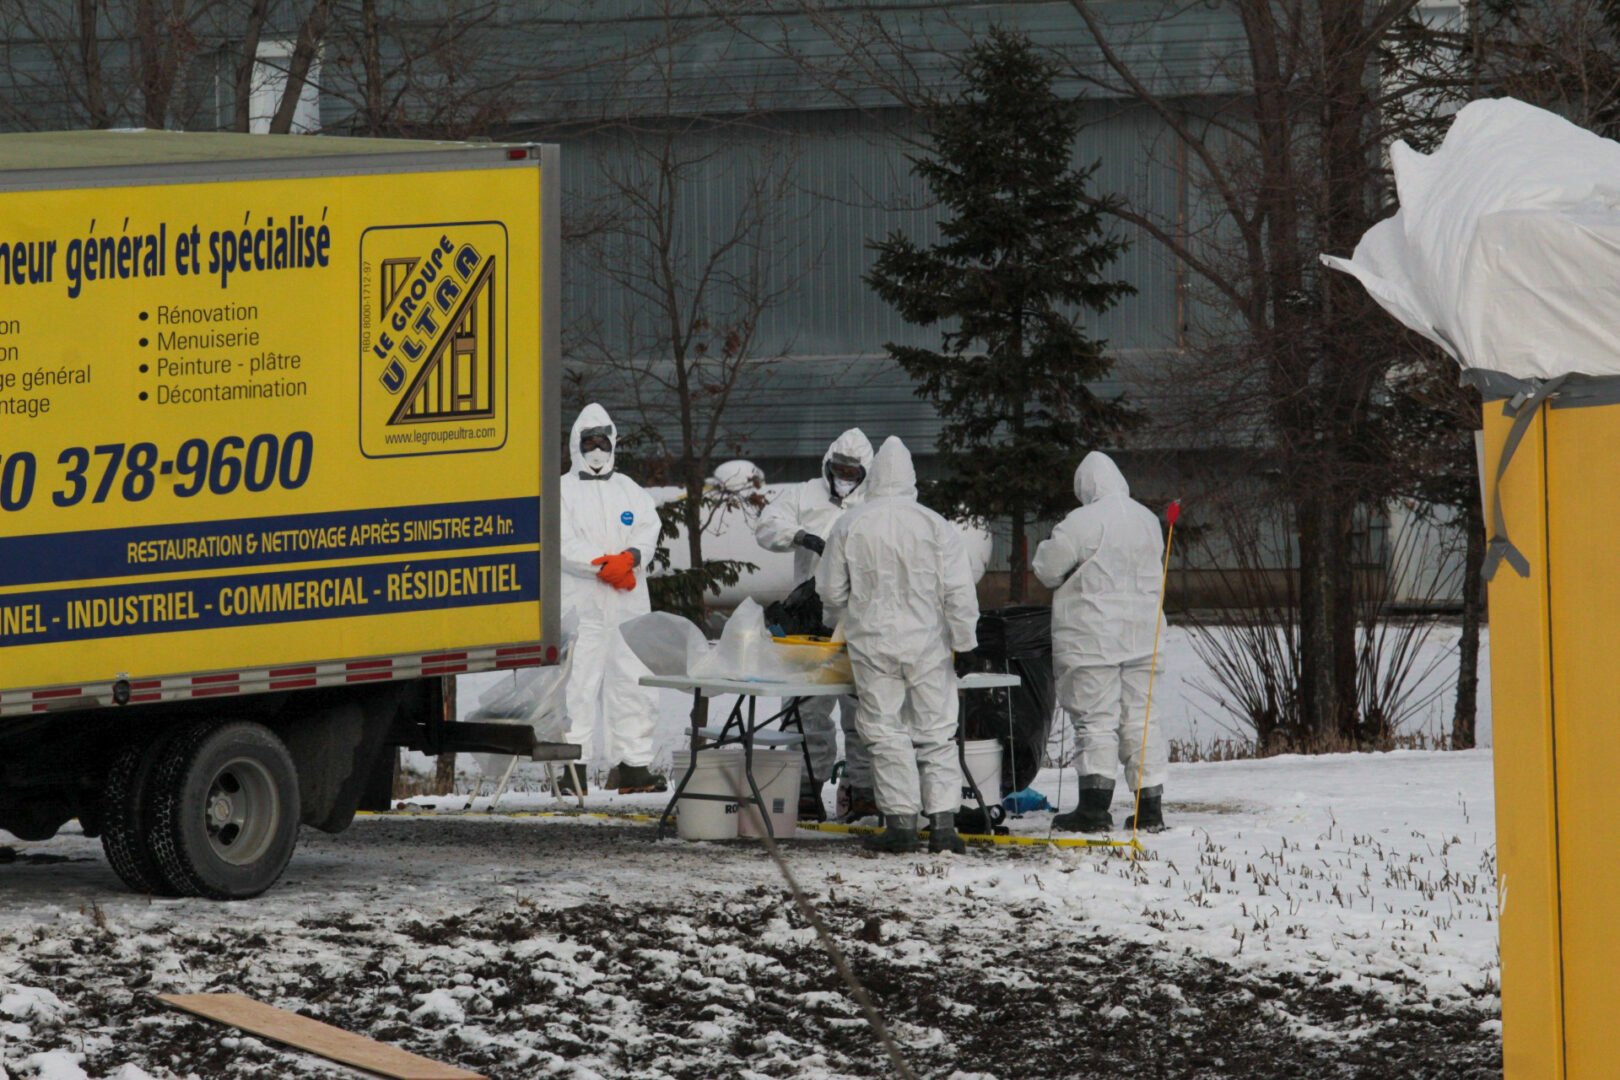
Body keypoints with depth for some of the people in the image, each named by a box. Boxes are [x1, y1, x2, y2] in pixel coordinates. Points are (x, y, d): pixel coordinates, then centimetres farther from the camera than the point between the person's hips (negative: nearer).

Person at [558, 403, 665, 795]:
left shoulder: (629, 490, 19)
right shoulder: (563, 491, 5)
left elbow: (649, 528, 5)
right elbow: (562, 544, -7)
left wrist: (630, 558, -15)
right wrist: (603, 566, -17)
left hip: (629, 603, 4)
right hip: (582, 603, -4)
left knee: (633, 682, 4)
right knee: (578, 684, -8)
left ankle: (635, 765, 10)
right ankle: (574, 769, -7)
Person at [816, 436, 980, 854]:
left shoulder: (850, 526, -3)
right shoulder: (935, 526, -5)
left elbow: (831, 588, 4)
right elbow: (958, 591, -6)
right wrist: (964, 641, 2)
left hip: (872, 643, 0)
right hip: (927, 643, 0)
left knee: (885, 730, 5)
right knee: (936, 733, 7)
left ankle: (900, 821, 2)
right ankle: (943, 822, 2)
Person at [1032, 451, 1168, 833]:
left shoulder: (1084, 522, -14)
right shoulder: (1148, 520, 8)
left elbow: (1047, 567, -9)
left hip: (1093, 638, -6)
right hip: (1141, 635, 6)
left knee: (1096, 719, -6)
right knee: (1139, 718, 10)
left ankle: (1095, 805, -13)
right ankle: (1150, 805, 9)